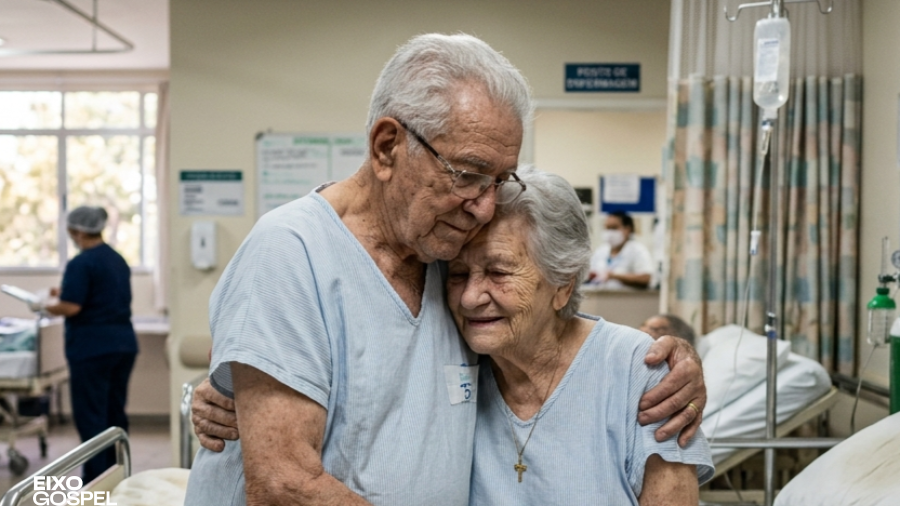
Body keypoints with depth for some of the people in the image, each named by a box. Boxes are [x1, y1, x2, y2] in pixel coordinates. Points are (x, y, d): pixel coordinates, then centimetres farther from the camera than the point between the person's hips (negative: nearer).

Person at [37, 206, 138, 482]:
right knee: (115, 412, 14)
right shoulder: (118, 260, 13)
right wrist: (66, 293, 24)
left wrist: (50, 307, 1)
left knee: (91, 415, -2)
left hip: (92, 348, -8)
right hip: (124, 344, 8)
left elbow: (71, 307, -19)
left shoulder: (80, 264, -14)